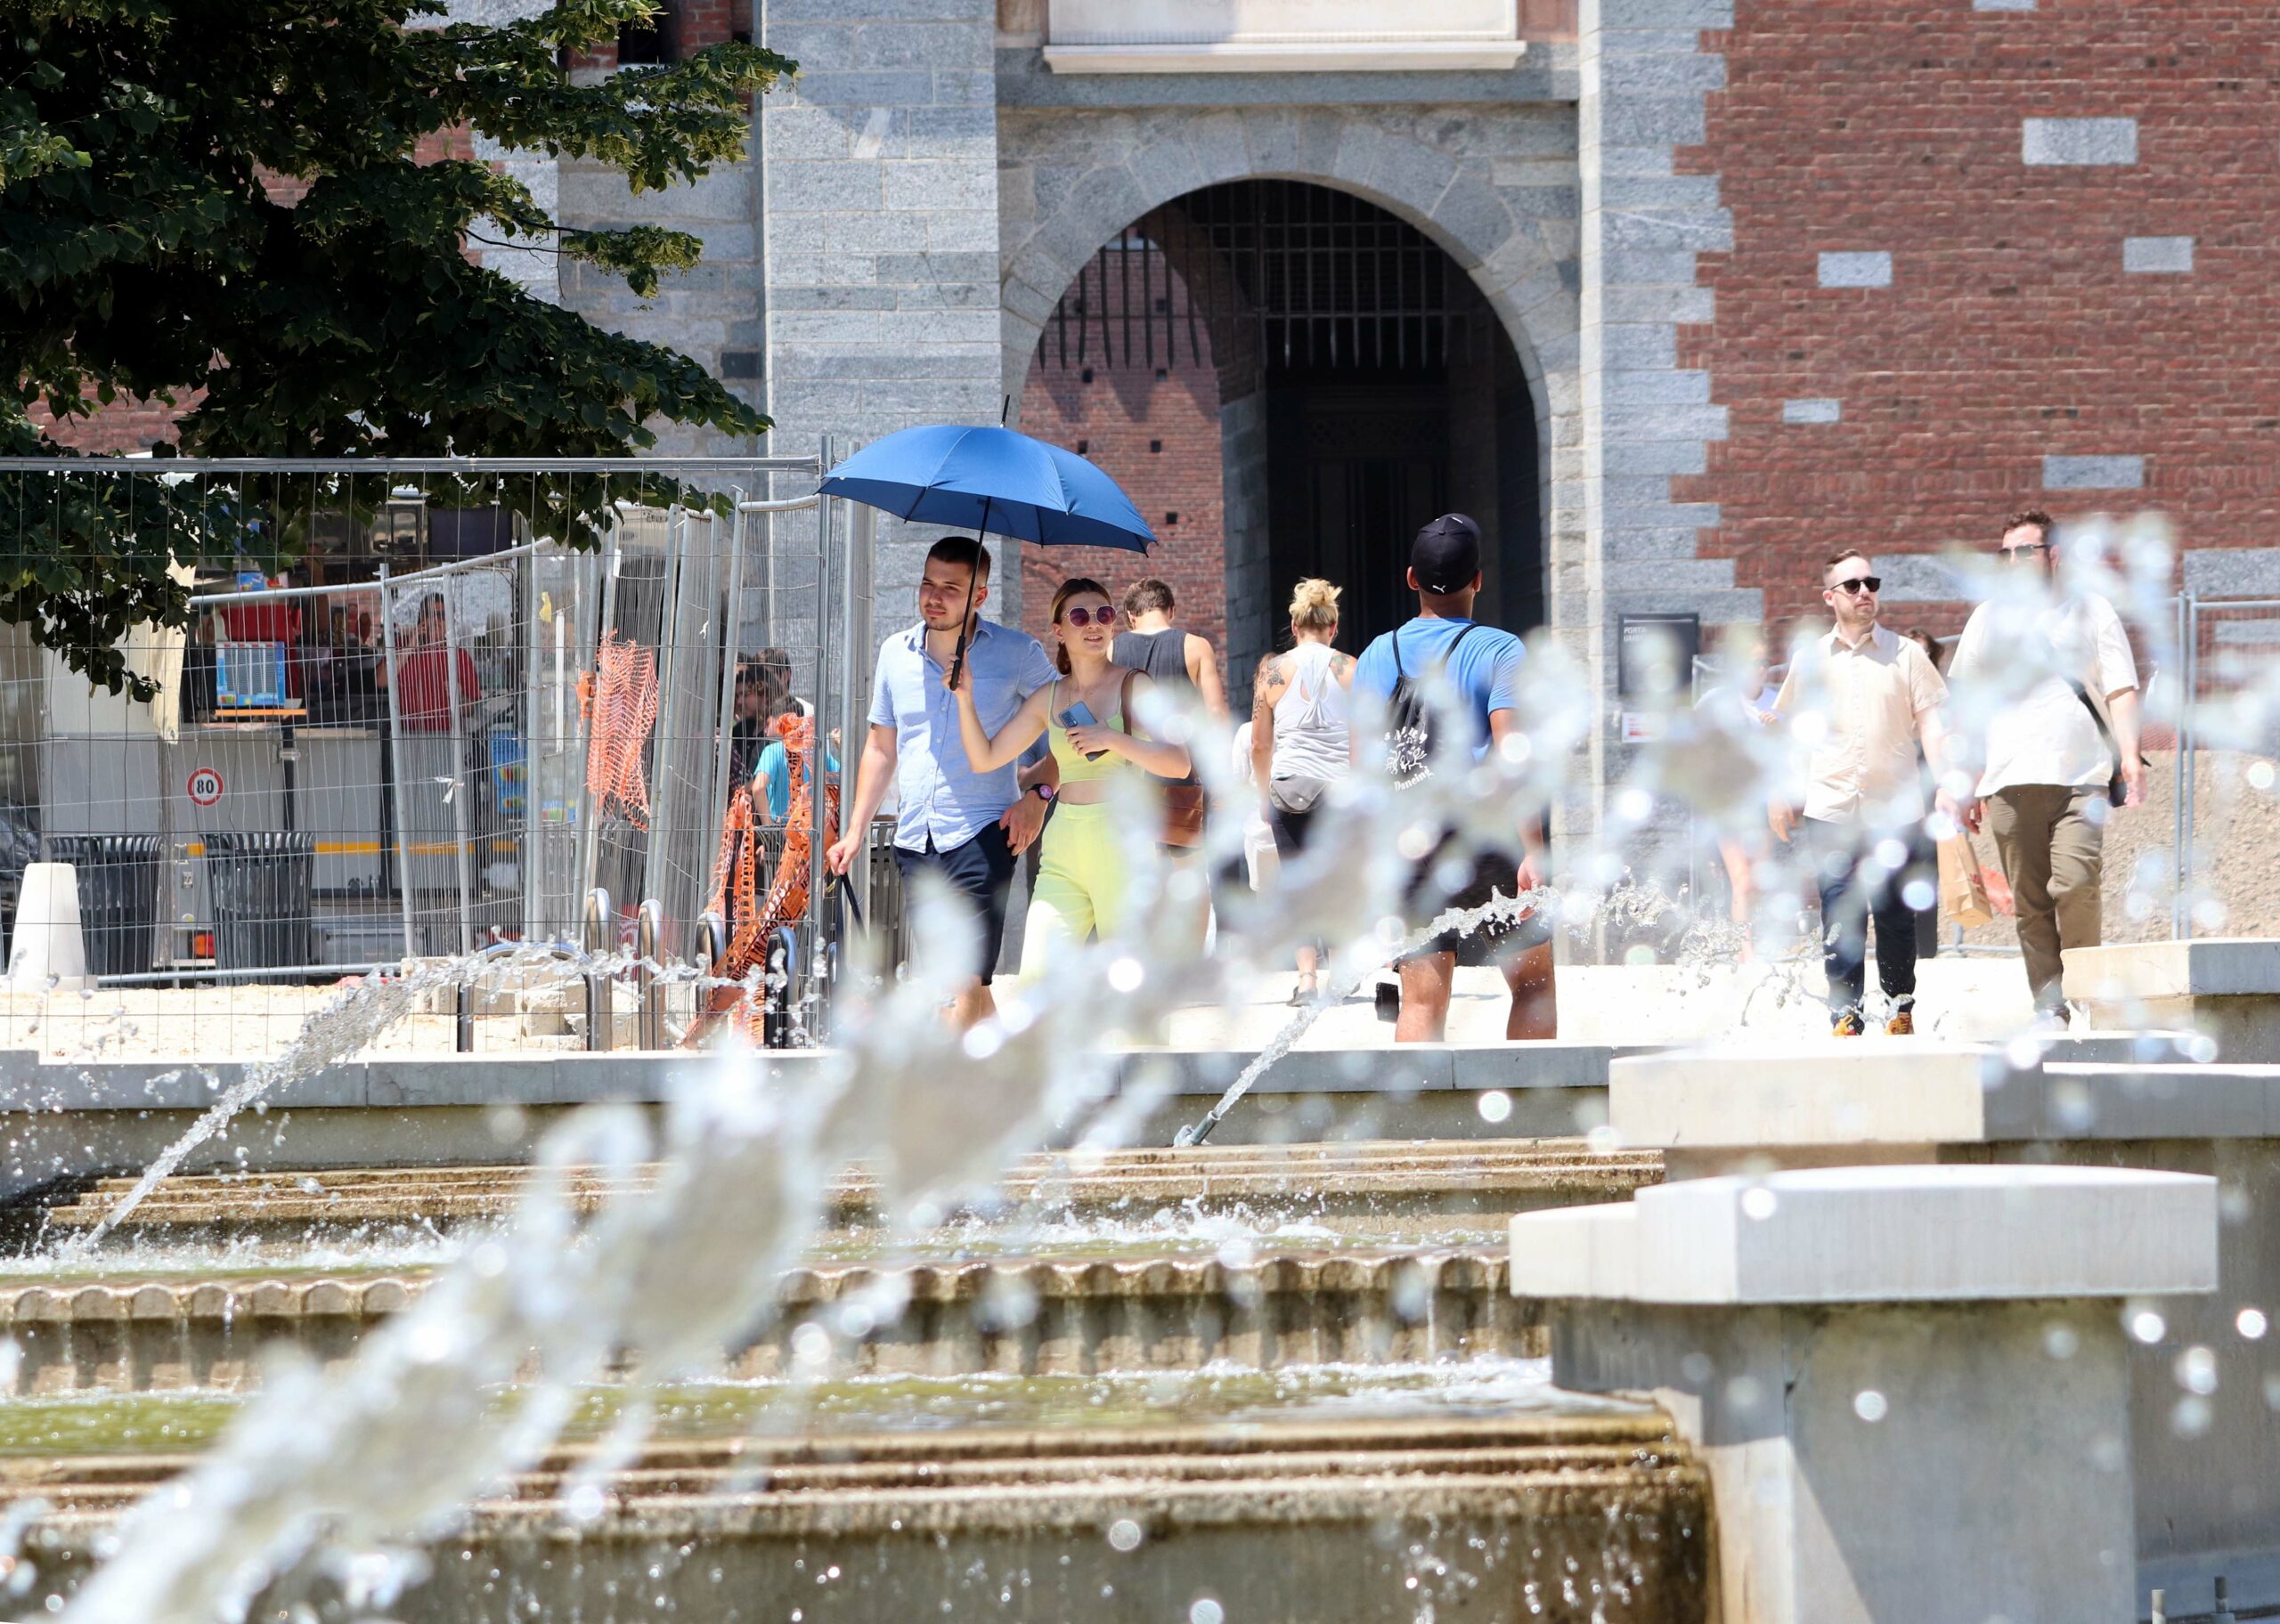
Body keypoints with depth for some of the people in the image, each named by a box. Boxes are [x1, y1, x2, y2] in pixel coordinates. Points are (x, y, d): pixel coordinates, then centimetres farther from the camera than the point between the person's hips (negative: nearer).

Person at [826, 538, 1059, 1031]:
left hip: (981, 836, -5)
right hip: (914, 838, 5)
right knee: (966, 983, 8)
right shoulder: (896, 653, 12)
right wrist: (854, 831, 19)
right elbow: (880, 748, 23)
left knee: (967, 981, -16)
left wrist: (1038, 792, -8)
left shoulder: (1017, 654, -1)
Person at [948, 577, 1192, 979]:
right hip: (1064, 849, 4)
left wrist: (1112, 739, -19)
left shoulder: (1132, 686, 0)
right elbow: (984, 758, 15)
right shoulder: (1049, 698, 12)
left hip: (1123, 845, -4)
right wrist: (966, 697, 2)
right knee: (1037, 980, -10)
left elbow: (1178, 764, -9)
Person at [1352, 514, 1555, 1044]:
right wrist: (1532, 851, -18)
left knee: (1423, 997, 2)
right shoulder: (1498, 652, -5)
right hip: (1485, 839, -3)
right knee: (1535, 980, 11)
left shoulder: (1377, 657, 7)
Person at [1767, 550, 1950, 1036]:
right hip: (1829, 810, 1)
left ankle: (1901, 1009, 15)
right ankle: (1846, 1015, -3)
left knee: (1895, 918, 2)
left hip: (1894, 809, -1)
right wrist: (1779, 792, 9)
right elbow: (1790, 730, 17)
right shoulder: (1809, 660, 11)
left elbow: (1930, 723, 4)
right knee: (1841, 920, -5)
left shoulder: (1905, 654, 7)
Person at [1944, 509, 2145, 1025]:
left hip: (2081, 776, -2)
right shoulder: (1990, 619, 17)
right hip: (2011, 781, 2)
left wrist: (2130, 754, -8)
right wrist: (1965, 781, 13)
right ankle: (2049, 1007, 1)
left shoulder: (2091, 611, 13)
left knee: (2075, 883, -20)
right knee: (2029, 901, -2)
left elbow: (2121, 691, 8)